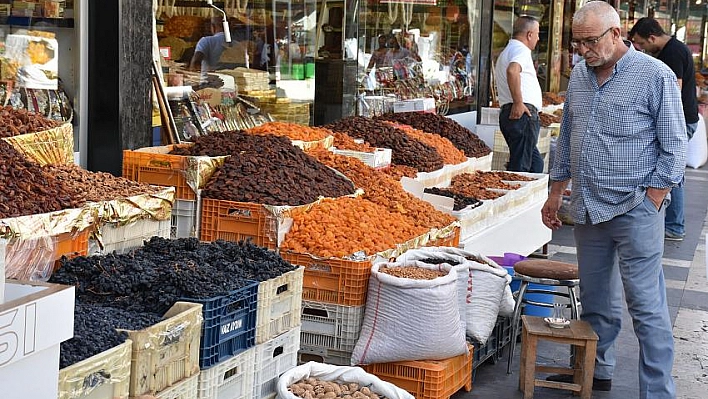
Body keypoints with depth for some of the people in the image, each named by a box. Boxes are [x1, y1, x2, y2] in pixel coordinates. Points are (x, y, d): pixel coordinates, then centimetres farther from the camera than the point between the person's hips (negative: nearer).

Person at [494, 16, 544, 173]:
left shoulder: (506, 52, 27)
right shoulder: (521, 49, -7)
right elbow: (512, 71, -28)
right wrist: (518, 102, -25)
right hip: (522, 114, -10)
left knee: (536, 164, 16)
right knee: (520, 167, -12)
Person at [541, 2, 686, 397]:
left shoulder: (655, 76, -9)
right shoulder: (579, 76, 10)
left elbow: (674, 147, -8)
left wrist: (650, 205, -12)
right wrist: (556, 194, 18)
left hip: (635, 209, -6)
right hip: (588, 209, 6)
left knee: (646, 305, -4)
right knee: (595, 300, 16)